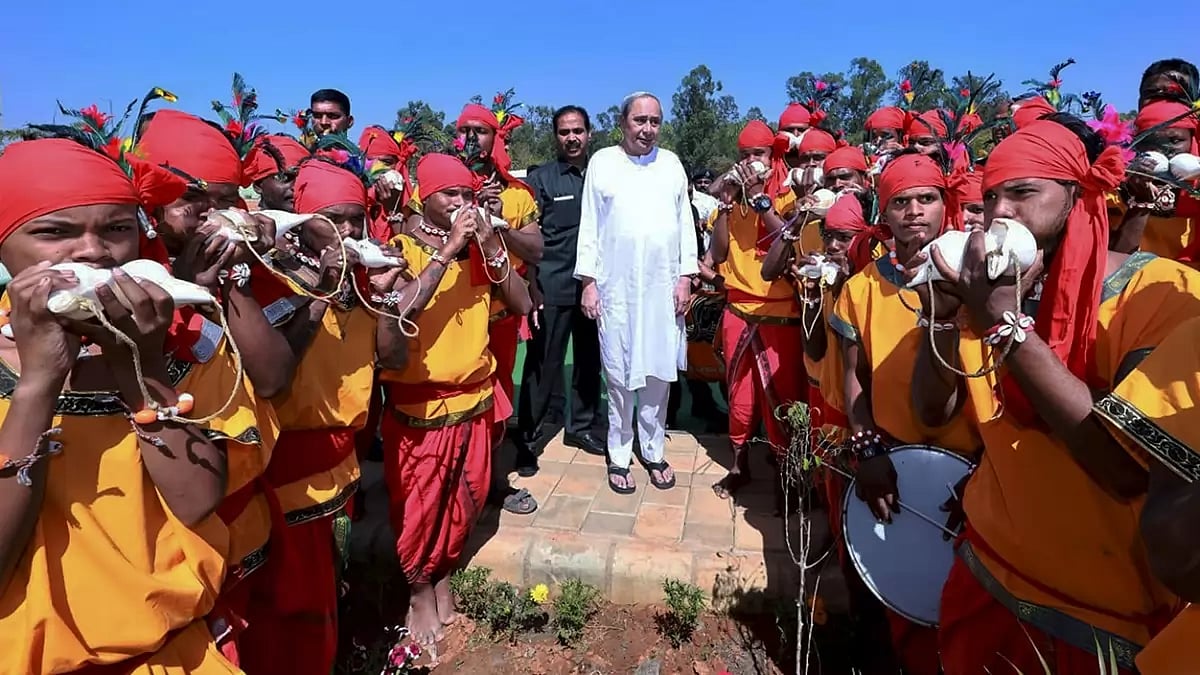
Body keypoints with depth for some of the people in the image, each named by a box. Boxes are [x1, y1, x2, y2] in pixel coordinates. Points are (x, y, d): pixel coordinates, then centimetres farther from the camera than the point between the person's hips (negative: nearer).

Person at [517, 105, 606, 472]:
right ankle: (528, 440, 11)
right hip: (553, 288, -3)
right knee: (543, 366, 0)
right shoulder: (541, 178, 1)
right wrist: (532, 289, -11)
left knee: (590, 360, 13)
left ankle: (581, 426, 28)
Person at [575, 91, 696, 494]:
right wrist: (588, 281, -4)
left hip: (663, 287, 2)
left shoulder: (671, 164, 9)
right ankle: (619, 457, 16)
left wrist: (685, 277, 2)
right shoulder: (602, 162, 3)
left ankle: (654, 452, 22)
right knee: (620, 375, 3)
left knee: (660, 373, 7)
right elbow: (590, 226, 1)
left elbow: (685, 222, 9)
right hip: (616, 287, -2)